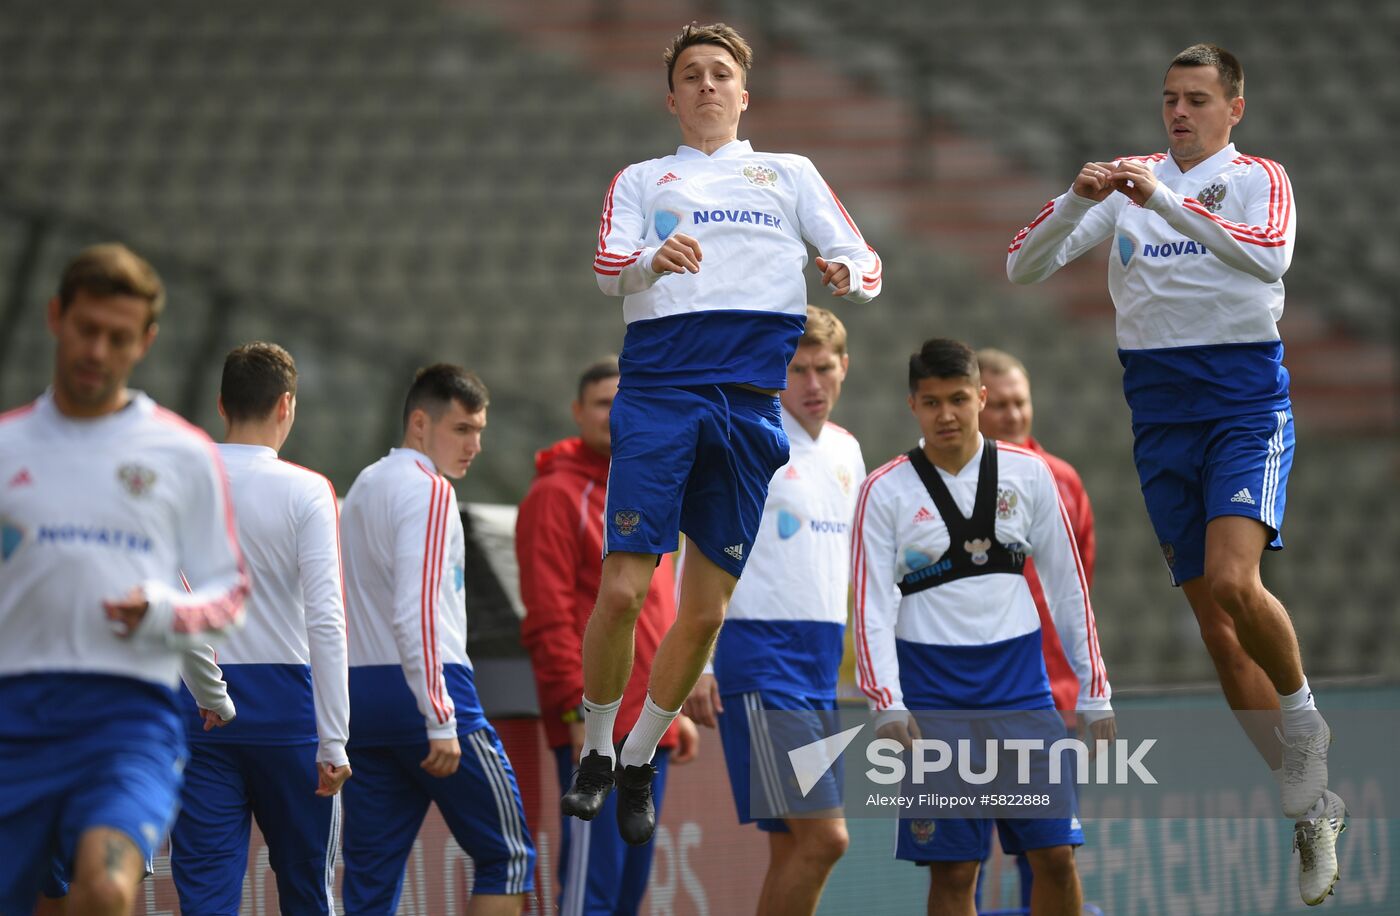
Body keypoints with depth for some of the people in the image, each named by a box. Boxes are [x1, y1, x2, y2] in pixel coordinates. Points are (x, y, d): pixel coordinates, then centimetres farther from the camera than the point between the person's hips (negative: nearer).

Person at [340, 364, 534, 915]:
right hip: (422, 691, -8)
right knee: (507, 856, 2)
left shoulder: (362, 489, 20)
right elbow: (417, 612, -19)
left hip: (361, 694, 8)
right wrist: (441, 721, -21)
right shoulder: (428, 490, -9)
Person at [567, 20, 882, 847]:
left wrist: (851, 276, -13)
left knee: (707, 609, 3)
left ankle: (639, 764, 19)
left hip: (754, 401, 2)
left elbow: (865, 262, 12)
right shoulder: (643, 179, 18)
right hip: (659, 388, -2)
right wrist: (653, 261, -22)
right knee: (622, 588, -12)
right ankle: (595, 754, 7)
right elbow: (608, 268, 1)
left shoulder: (791, 174, 21)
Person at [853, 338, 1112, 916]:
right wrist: (887, 706, -17)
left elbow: (1068, 588, 8)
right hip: (932, 689, -2)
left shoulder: (1027, 474, 4)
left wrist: (1094, 693, 5)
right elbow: (873, 608, -5)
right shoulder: (884, 491, -2)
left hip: (1020, 679, 2)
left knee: (1055, 856, -1)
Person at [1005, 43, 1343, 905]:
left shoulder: (1259, 178, 0)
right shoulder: (1128, 181, 10)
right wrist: (1076, 201, -16)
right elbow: (1023, 267, 3)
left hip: (1246, 402, -4)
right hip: (1160, 406, 4)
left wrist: (1164, 201, -31)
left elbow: (1268, 257, -23)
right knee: (1212, 619, 3)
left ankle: (1304, 714, 1)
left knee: (1232, 580, -26)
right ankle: (1314, 808, 12)